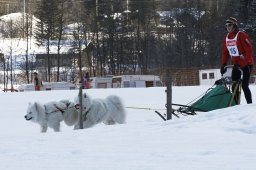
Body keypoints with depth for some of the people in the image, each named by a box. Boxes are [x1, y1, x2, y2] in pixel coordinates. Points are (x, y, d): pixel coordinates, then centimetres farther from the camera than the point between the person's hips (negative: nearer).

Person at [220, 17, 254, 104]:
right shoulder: (227, 38, 9)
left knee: (244, 85, -12)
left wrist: (247, 63, -21)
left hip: (246, 64, -7)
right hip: (236, 65, 7)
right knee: (234, 86, 5)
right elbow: (225, 52, 14)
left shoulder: (241, 35, -14)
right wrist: (223, 65, 6)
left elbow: (249, 50, -17)